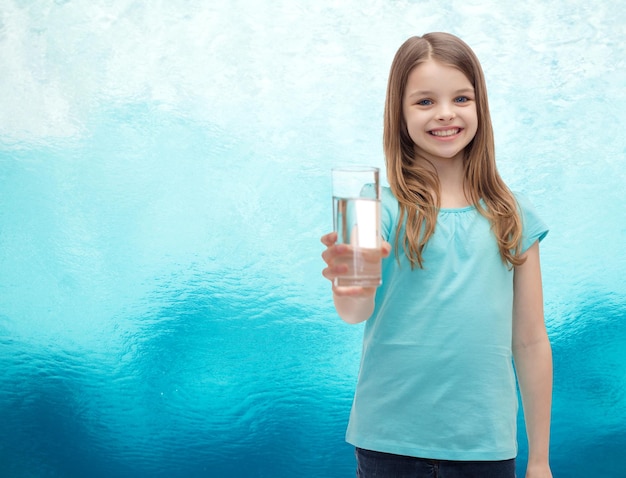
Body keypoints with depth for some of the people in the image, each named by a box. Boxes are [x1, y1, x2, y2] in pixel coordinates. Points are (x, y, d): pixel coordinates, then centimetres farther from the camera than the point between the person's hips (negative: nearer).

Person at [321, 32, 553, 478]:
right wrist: (349, 288, -44)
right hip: (390, 442, -2)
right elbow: (356, 311, -21)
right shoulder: (383, 208, -5)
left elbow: (531, 342, 5)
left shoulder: (513, 217, 2)